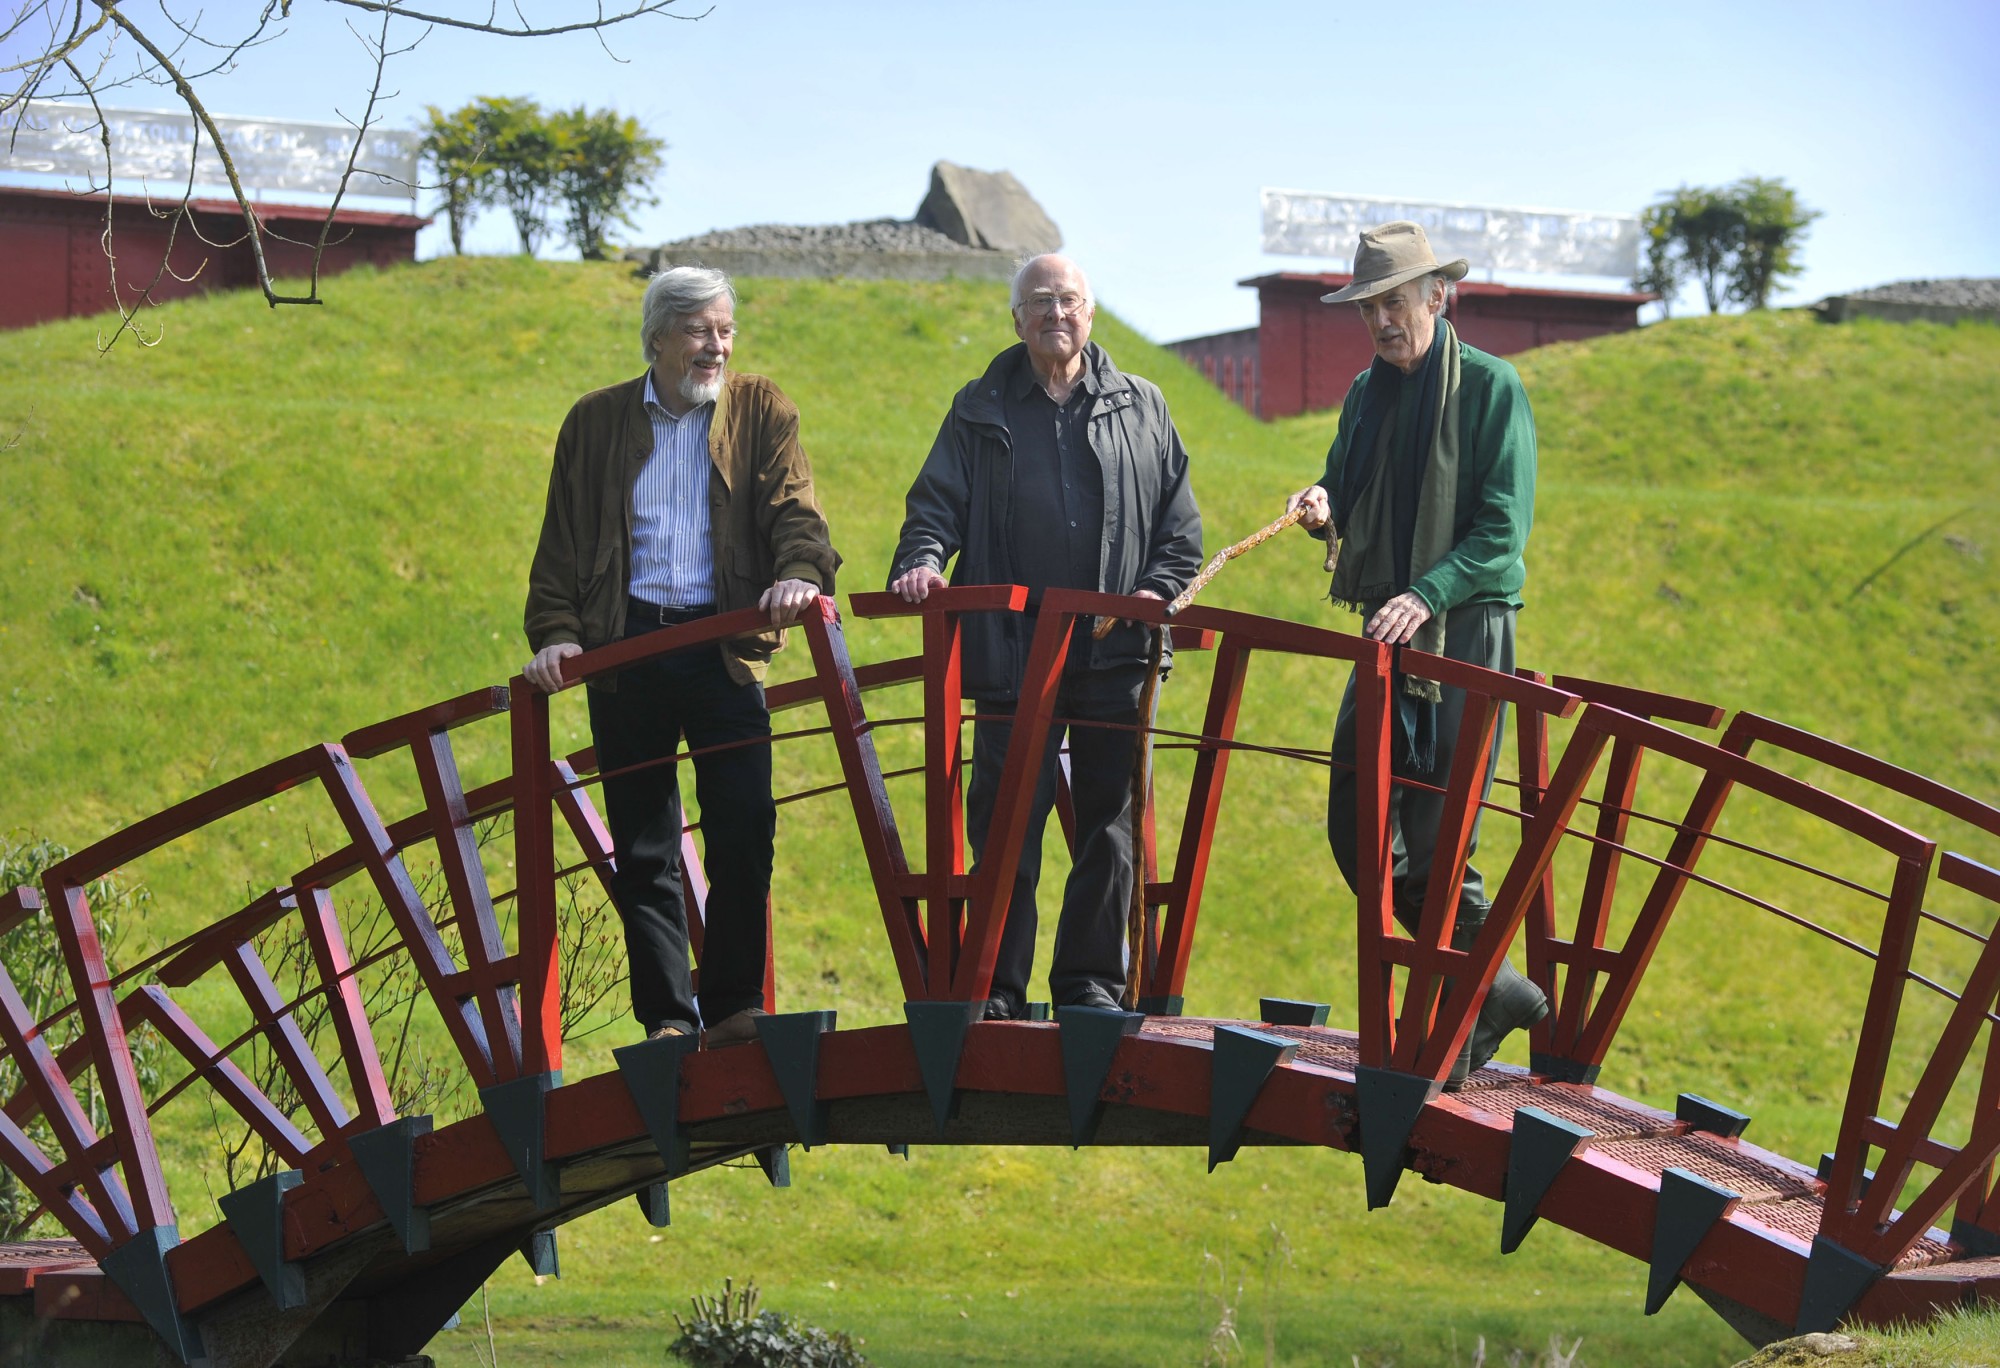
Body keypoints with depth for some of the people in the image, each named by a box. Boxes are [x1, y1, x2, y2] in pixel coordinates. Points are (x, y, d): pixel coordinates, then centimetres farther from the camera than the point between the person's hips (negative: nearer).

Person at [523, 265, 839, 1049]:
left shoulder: (761, 411, 9)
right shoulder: (595, 422, 11)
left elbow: (792, 508, -3)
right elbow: (561, 544, 10)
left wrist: (801, 572, -24)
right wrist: (555, 633, -4)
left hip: (722, 646, -1)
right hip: (623, 651, 1)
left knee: (744, 826, -9)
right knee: (642, 846, 4)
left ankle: (734, 1007, 2)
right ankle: (667, 1020, 11)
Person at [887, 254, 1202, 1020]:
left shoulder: (1141, 409, 14)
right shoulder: (981, 412, 12)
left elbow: (1180, 520, 14)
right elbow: (938, 505, 7)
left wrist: (1159, 586, -1)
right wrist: (922, 560, -13)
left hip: (1116, 651, 1)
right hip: (1012, 653, -1)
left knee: (1109, 823, 6)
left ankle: (1092, 983, 17)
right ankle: (997, 991, 5)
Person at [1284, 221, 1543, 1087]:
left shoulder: (1491, 388, -7)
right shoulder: (1367, 393, 13)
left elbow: (1503, 530, -12)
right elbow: (1347, 491, 20)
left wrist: (1426, 595, -26)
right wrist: (1322, 506, -4)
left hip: (1465, 633, -7)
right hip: (1385, 633, 7)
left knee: (1437, 848, -8)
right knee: (1355, 832, 7)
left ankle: (1456, 1038, 7)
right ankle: (1493, 989, 22)